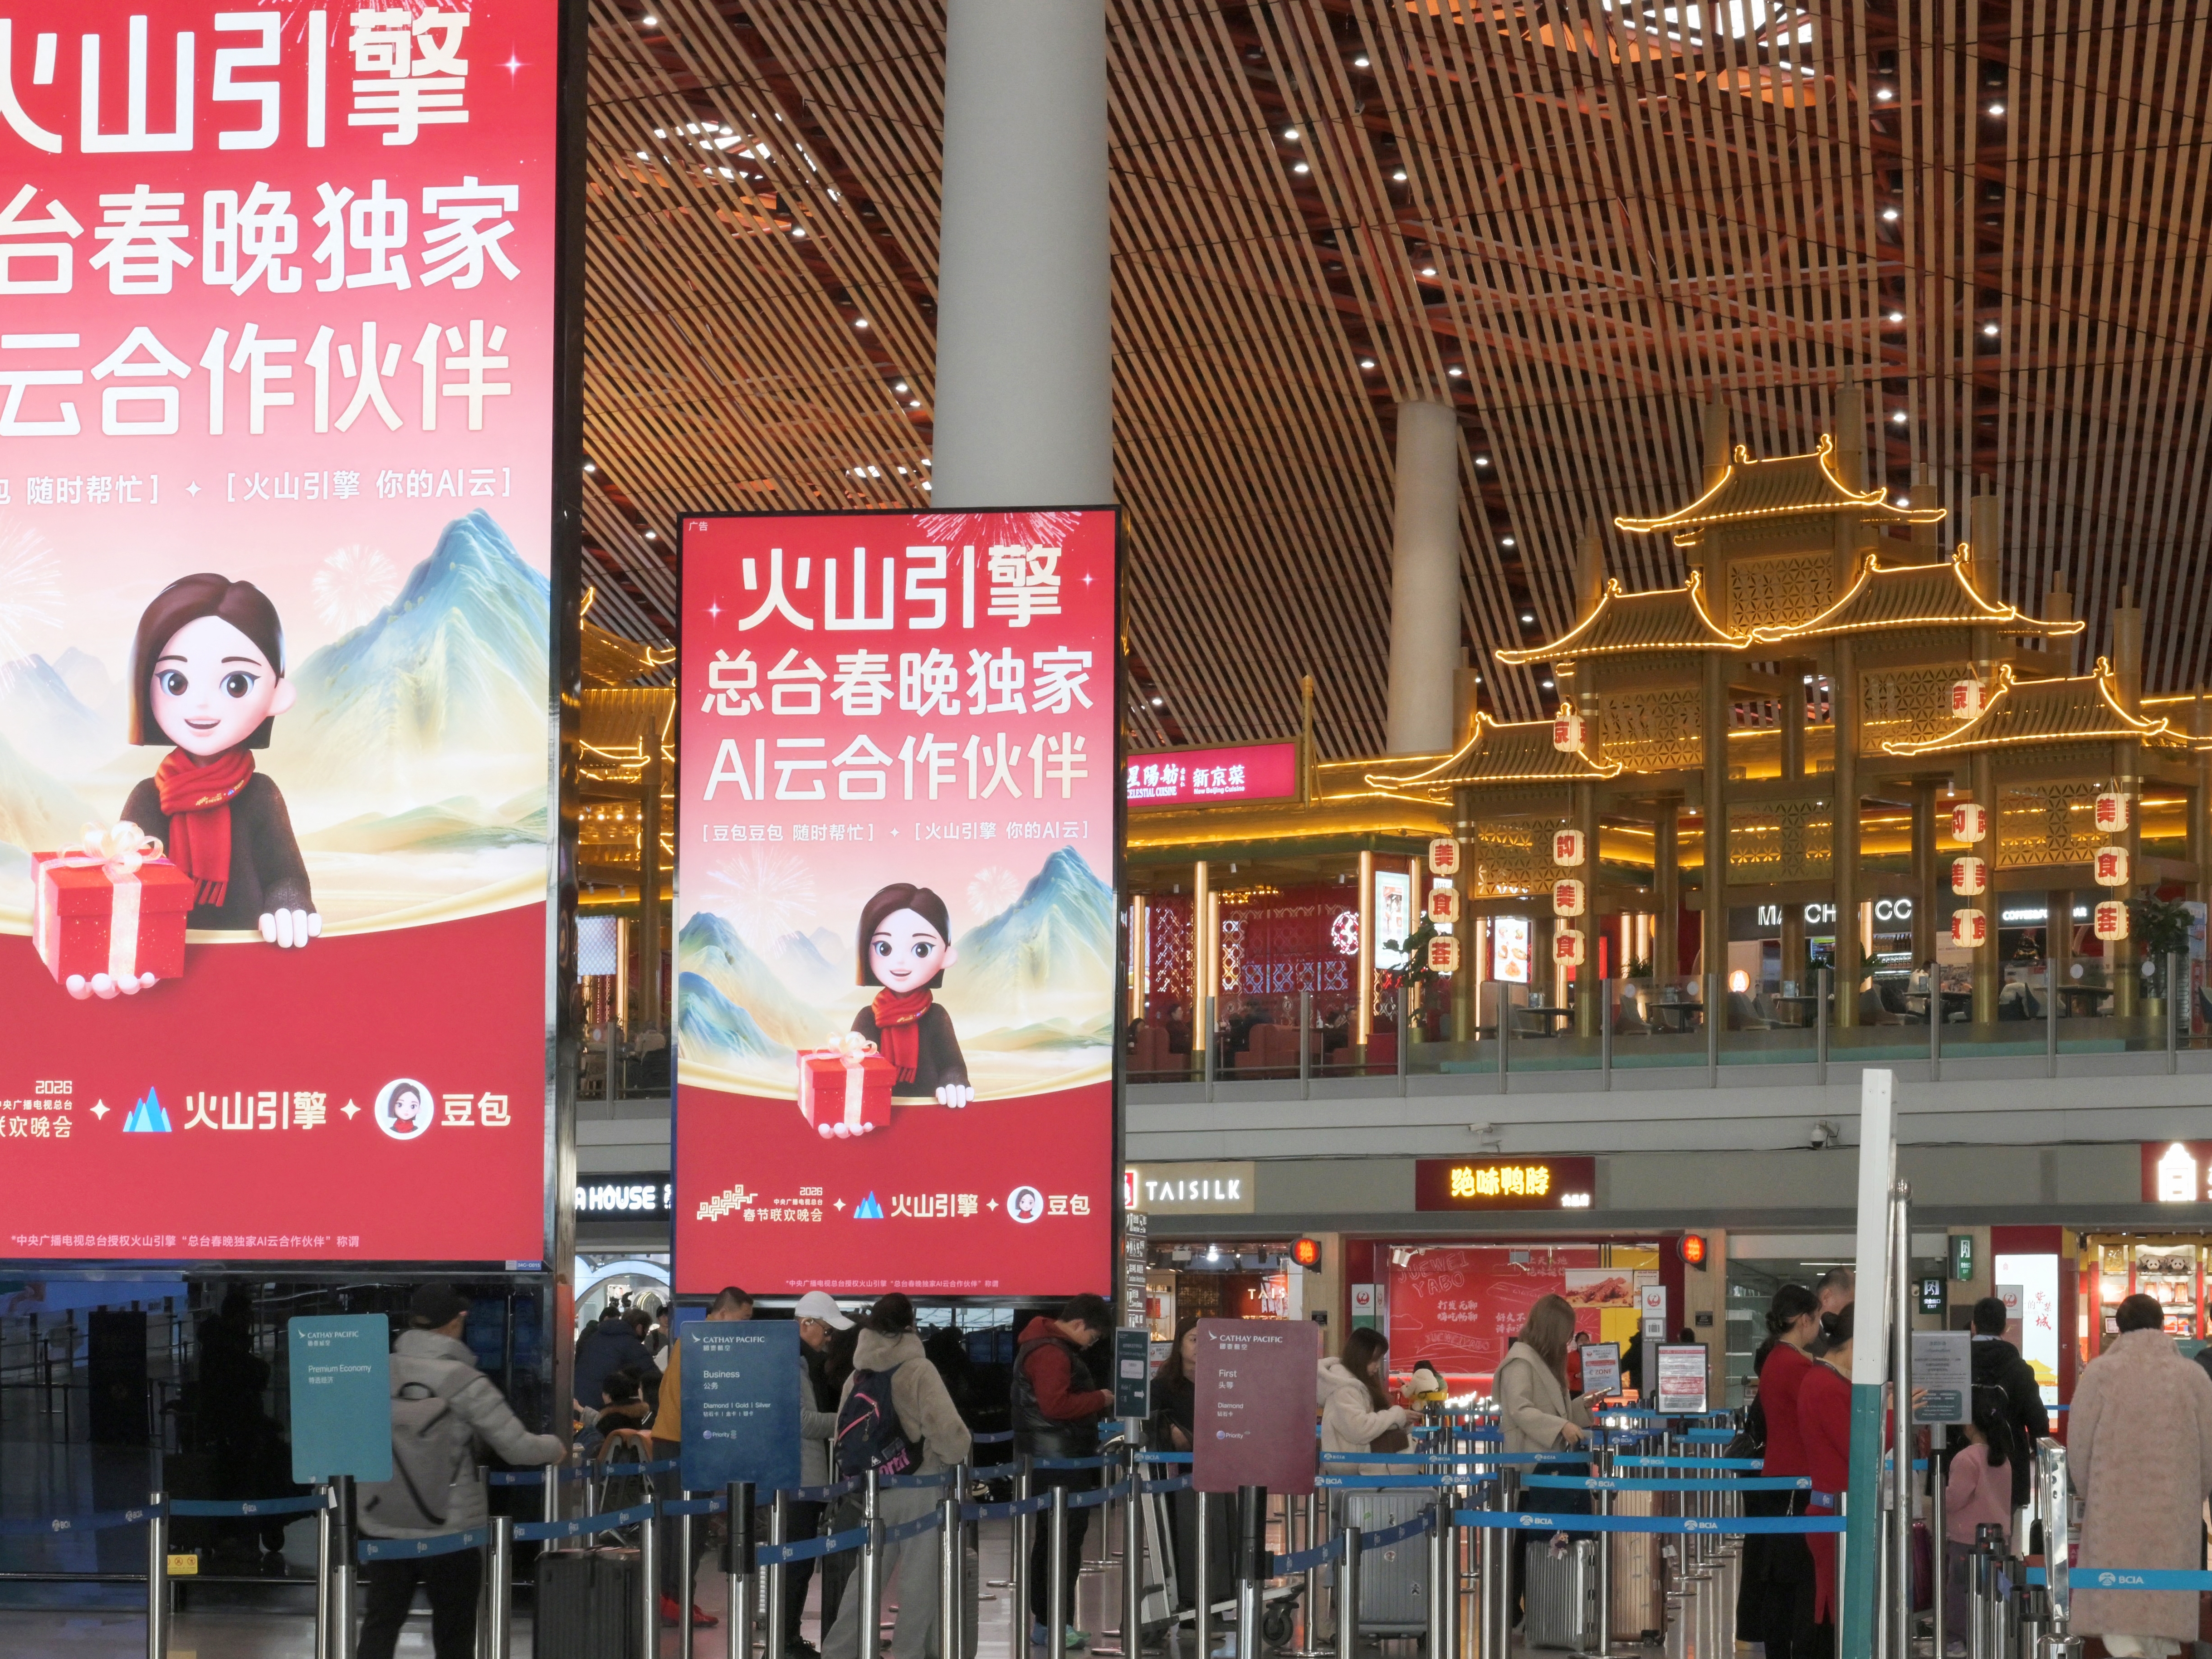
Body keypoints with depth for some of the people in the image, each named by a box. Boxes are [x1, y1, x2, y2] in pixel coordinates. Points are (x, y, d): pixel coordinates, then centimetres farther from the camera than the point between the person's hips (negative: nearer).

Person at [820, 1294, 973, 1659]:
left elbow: (844, 1435, 8)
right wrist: (960, 1451, 0)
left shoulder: (858, 1375, 7)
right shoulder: (918, 1370, -12)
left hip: (875, 1487, 6)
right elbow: (946, 1427, -19)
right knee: (919, 1577, 3)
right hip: (918, 1486, -6)